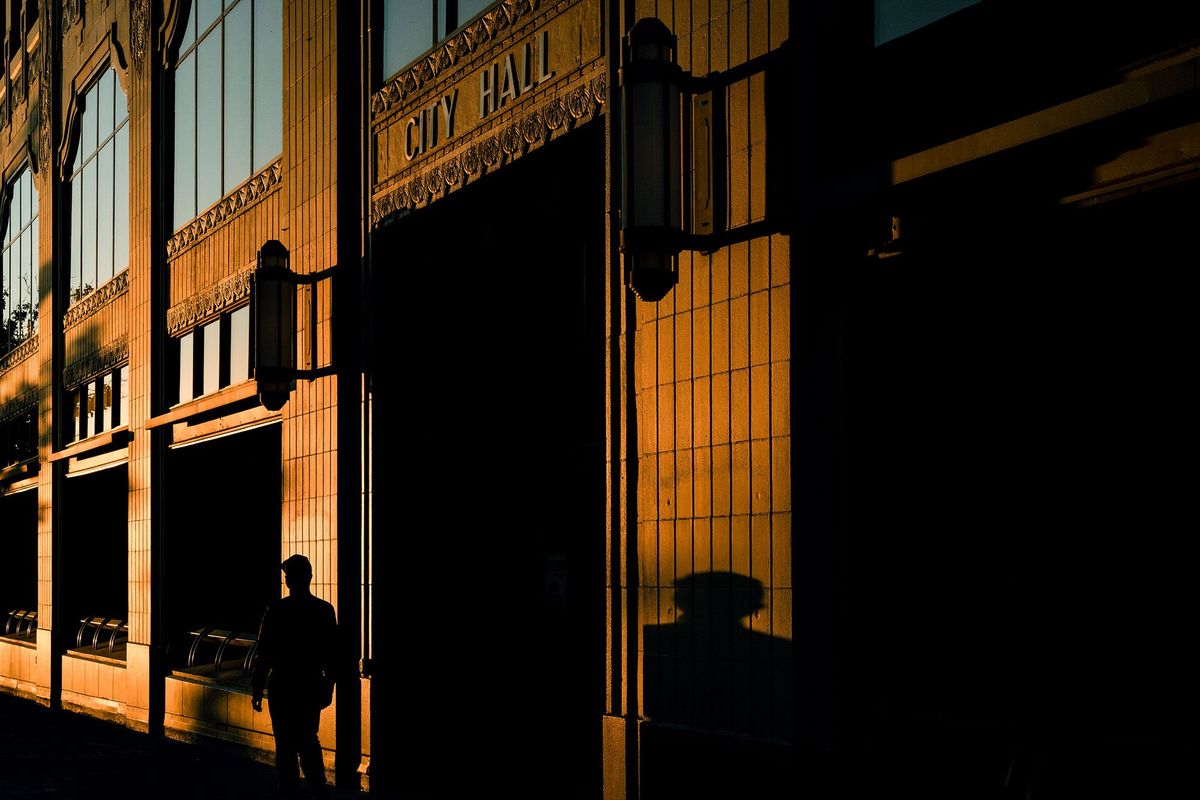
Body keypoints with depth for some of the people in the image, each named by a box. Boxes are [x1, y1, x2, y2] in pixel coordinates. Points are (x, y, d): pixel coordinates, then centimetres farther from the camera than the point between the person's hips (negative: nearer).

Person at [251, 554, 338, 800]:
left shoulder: (277, 610, -11)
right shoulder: (325, 610, -2)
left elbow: (264, 655, -9)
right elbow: (331, 653, 3)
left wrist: (257, 690, -1)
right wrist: (328, 687, 13)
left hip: (283, 687, -4)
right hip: (312, 687, 4)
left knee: (286, 744, 5)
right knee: (309, 740, 19)